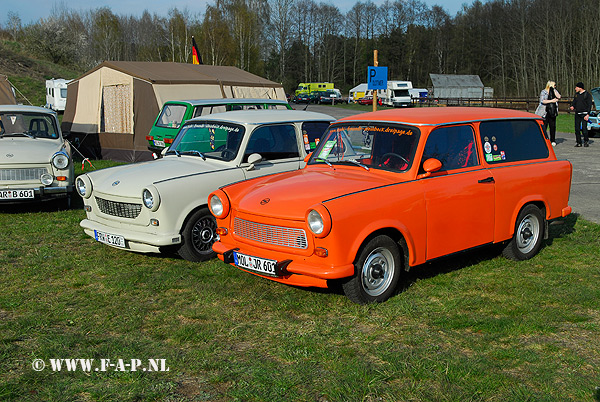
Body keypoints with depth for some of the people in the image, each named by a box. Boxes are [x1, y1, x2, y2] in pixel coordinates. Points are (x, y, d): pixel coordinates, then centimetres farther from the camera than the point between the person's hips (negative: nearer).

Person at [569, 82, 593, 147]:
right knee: (577, 129, 1)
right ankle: (578, 142, 9)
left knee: (584, 128, -8)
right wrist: (572, 106, -3)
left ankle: (586, 141, 9)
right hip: (577, 114, 5)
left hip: (584, 114, -5)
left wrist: (588, 114, -15)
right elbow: (574, 102, 21)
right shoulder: (576, 94, 13)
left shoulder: (587, 94, -5)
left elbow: (589, 105, -7)